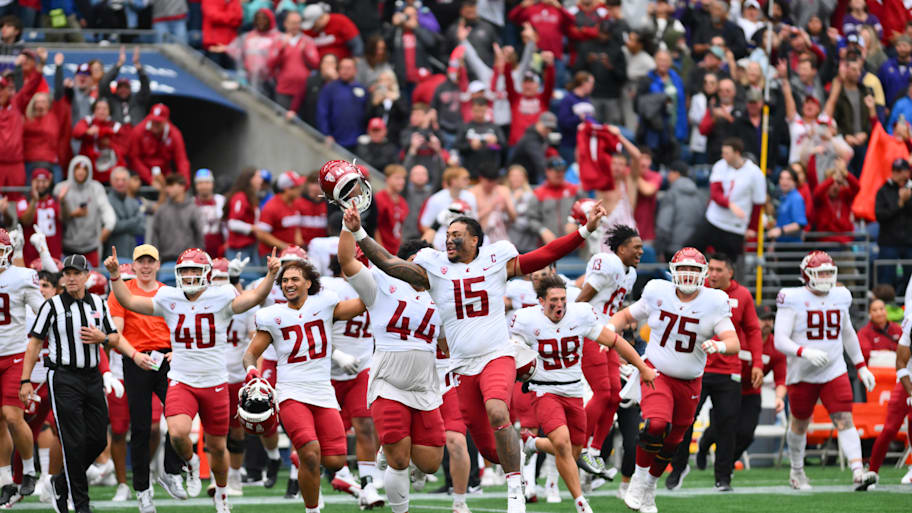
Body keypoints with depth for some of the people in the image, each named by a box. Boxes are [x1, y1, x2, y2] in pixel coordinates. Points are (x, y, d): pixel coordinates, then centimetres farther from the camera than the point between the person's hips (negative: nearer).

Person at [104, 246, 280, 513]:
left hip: (215, 383, 0)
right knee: (178, 433, -26)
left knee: (217, 447, 11)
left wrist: (271, 274, -33)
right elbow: (129, 301, 6)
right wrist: (115, 275, -4)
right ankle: (190, 463, 9)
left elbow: (255, 297, -17)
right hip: (181, 381, 0)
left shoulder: (221, 298, -6)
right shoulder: (169, 299, 1)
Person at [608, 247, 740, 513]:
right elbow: (626, 315, 10)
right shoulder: (658, 294, -5)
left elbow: (734, 343, -14)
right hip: (656, 373, -2)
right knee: (657, 425, -28)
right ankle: (639, 478, -7)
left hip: (689, 383, 2)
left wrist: (718, 346, -36)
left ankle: (650, 487, 38)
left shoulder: (714, 303, -8)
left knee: (670, 443, 12)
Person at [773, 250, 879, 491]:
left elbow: (848, 335, 20)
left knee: (845, 420, -13)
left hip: (834, 371, 2)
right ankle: (797, 471, 37)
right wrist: (805, 352, -33)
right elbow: (780, 340, -16)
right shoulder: (793, 300, -11)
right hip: (802, 373, -2)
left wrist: (861, 367, 20)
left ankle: (858, 473, -24)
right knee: (799, 424, 14)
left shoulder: (840, 298, 5)